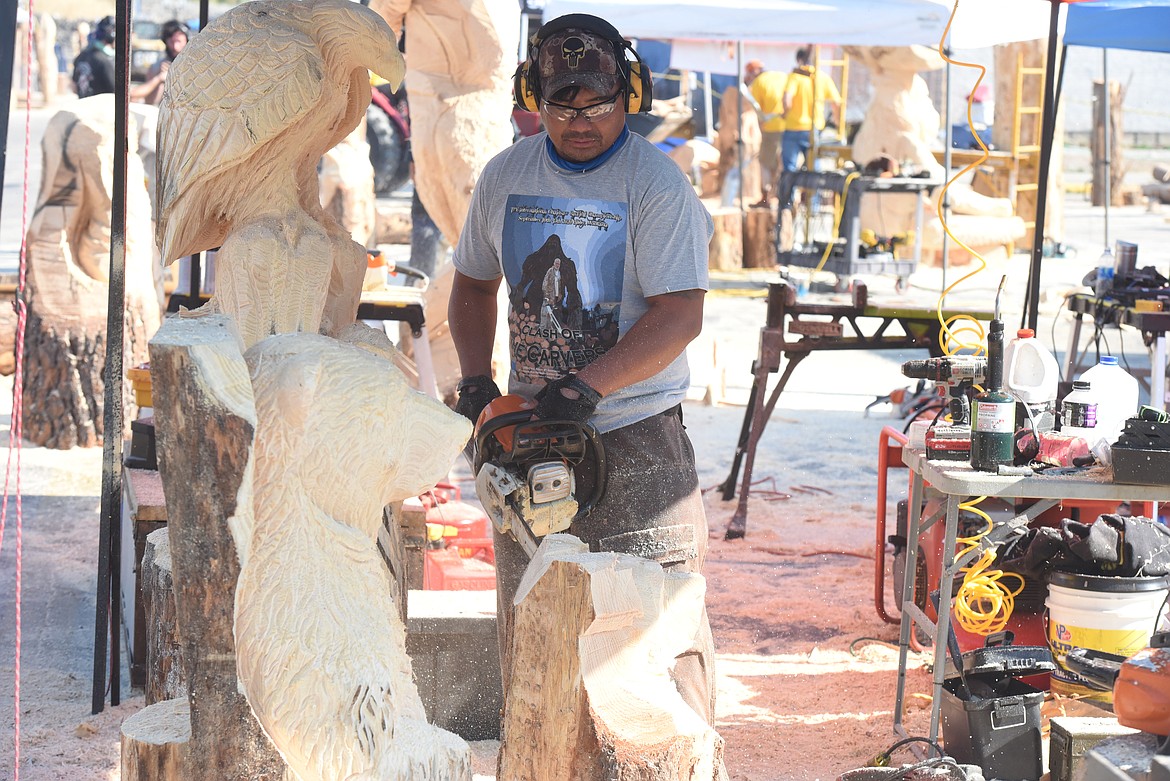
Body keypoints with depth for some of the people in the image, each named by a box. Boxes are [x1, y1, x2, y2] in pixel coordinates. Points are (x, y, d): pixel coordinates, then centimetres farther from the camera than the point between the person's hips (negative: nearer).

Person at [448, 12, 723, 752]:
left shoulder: (656, 183, -12)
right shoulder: (506, 176, 5)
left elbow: (680, 315, -19)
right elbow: (474, 283, 18)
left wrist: (586, 386, -26)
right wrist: (477, 378, 2)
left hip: (637, 439, -5)